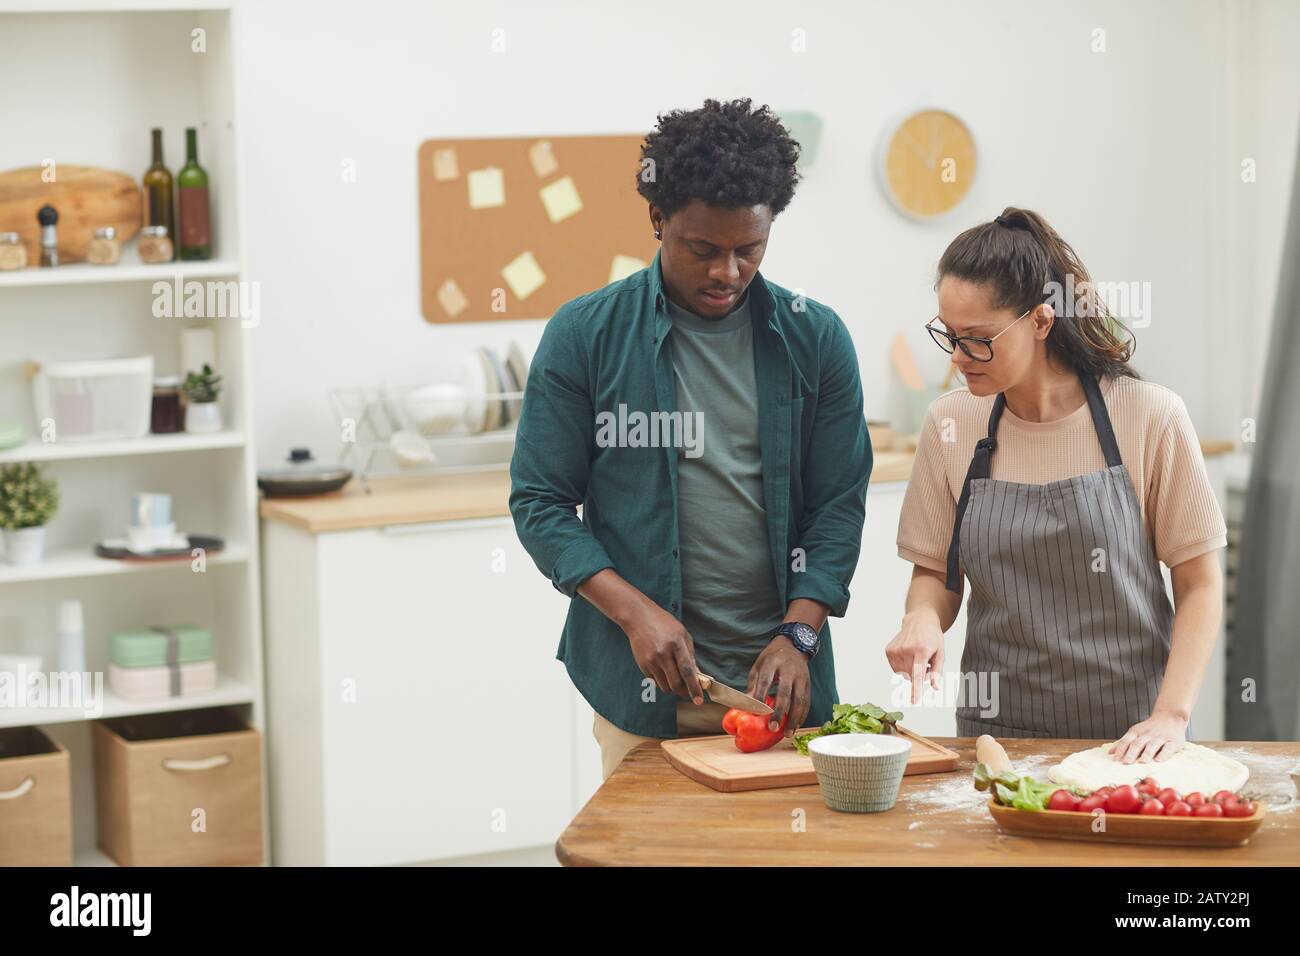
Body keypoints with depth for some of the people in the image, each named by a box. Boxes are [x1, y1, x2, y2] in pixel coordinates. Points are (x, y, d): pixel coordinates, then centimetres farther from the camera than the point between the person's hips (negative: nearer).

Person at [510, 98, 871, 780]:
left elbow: (839, 503, 3)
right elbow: (540, 502, -1)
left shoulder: (816, 339, 4)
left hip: (778, 680, 2)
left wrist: (797, 634, -11)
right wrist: (635, 611, -14)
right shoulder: (584, 335, -1)